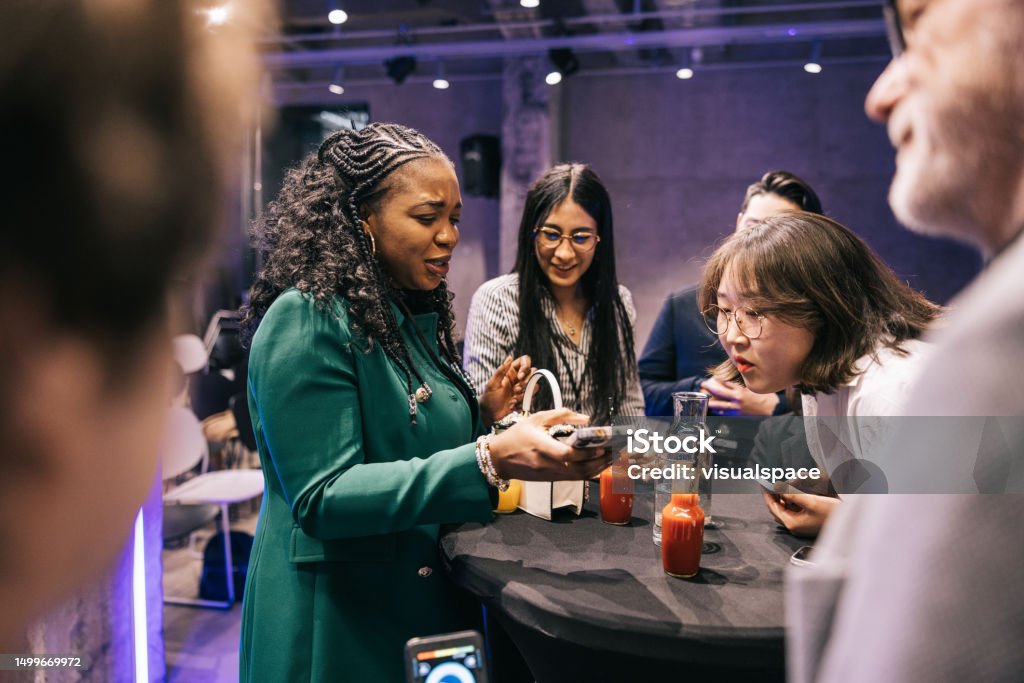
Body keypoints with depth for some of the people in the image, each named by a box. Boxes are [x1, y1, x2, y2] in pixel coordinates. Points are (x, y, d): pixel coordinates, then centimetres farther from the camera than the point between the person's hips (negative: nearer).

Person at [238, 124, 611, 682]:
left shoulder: (415, 316, 6)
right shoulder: (307, 321, -19)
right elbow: (322, 497, -26)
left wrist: (484, 415, -3)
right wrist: (490, 461, -34)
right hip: (339, 628, -8)